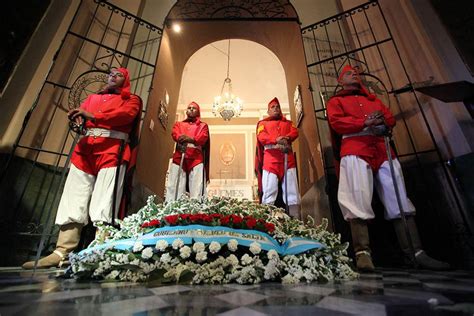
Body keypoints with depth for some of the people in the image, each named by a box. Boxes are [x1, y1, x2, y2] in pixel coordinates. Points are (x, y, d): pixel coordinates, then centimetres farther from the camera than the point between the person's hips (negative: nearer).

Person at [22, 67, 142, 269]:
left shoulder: (131, 99, 16)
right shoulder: (93, 97, 32)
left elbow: (126, 114, -6)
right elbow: (81, 113, 18)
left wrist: (93, 116, -16)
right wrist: (76, 116, -6)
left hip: (113, 149, -5)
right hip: (85, 148, 6)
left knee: (103, 202, -13)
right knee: (73, 200, -2)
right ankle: (62, 253, 1)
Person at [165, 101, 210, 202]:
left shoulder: (203, 125, 24)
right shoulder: (179, 124, 30)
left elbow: (203, 137, 2)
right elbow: (174, 134, 8)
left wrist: (191, 139, -20)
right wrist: (181, 138, -18)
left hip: (196, 157, -1)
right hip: (179, 156, 2)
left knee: (197, 187, -15)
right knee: (174, 185, -12)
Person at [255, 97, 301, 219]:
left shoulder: (288, 123, 30)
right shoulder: (263, 123, 21)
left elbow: (295, 132, 10)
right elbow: (261, 136, 1)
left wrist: (287, 138, -14)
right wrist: (276, 139, -18)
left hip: (287, 157, 3)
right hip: (270, 157, -2)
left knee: (292, 190, -3)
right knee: (269, 191, -10)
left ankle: (295, 218, -2)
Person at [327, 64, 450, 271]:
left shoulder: (373, 99, 34)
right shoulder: (335, 101, 18)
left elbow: (390, 117, 21)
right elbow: (336, 122, -2)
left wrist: (382, 121, -3)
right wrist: (366, 122, -12)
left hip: (382, 150, 6)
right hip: (355, 150, -5)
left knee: (399, 200, 0)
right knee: (358, 199, -18)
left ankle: (416, 252, 4)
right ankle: (363, 253, -19)